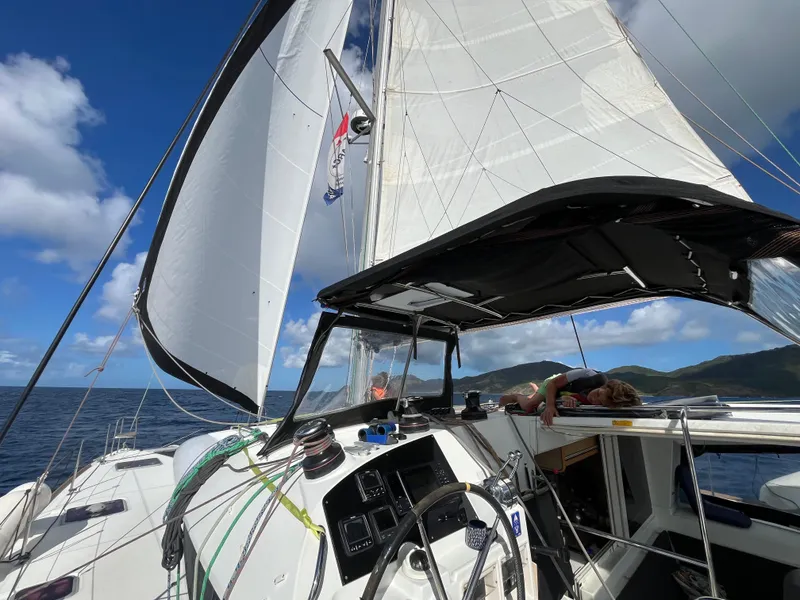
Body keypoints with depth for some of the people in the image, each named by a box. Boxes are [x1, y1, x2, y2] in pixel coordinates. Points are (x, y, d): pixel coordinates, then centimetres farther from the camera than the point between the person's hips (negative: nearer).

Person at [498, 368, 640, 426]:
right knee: (528, 406, -16)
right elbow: (553, 382, -35)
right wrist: (550, 405, -49)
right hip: (554, 383, -3)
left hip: (565, 391, 3)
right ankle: (514, 396, 18)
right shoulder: (590, 376, -44)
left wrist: (566, 399, -54)